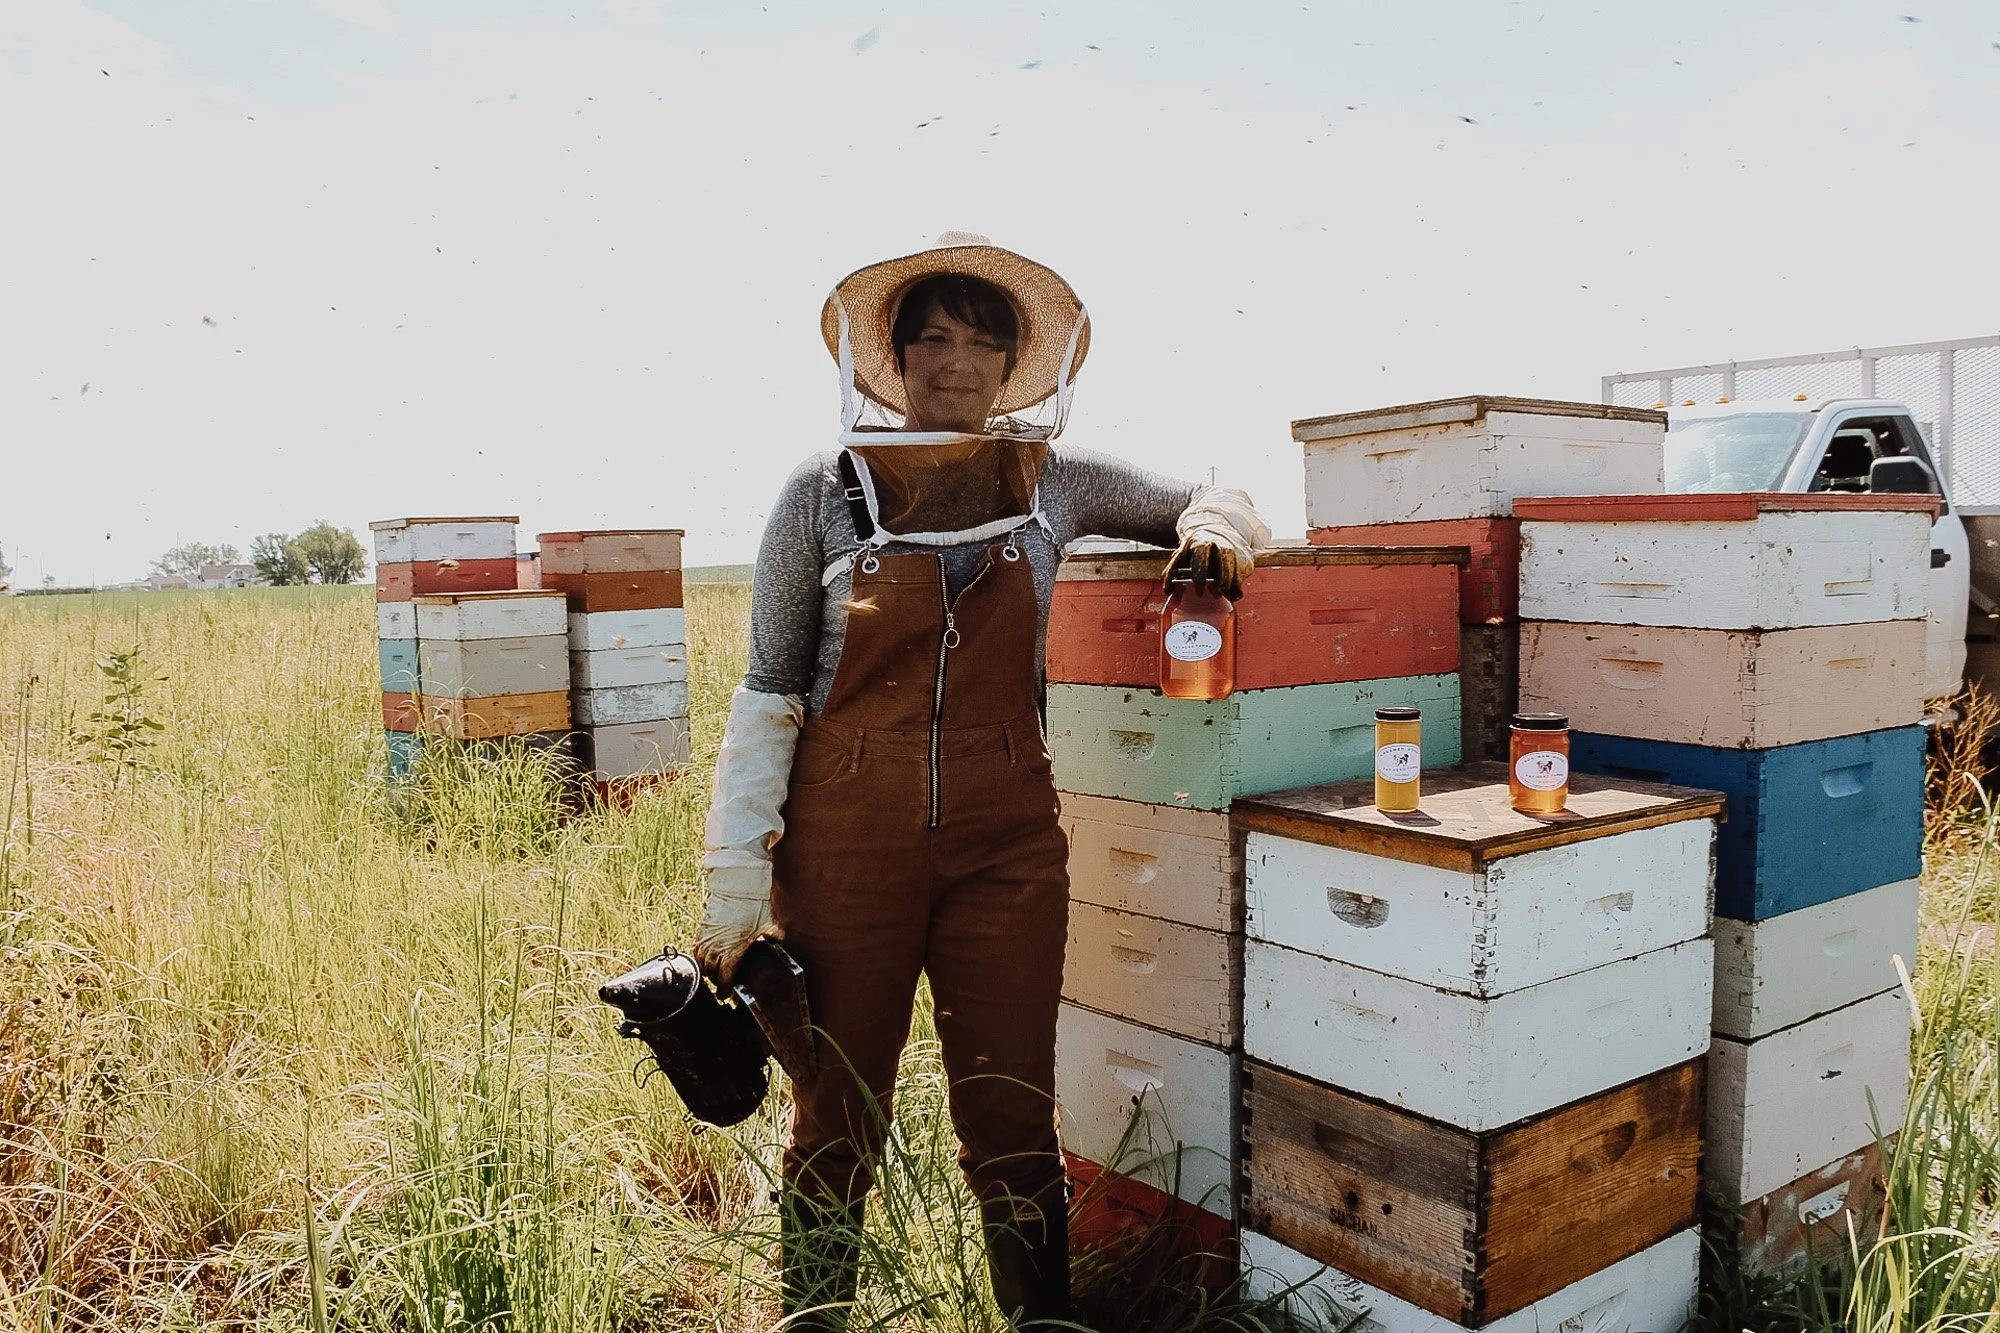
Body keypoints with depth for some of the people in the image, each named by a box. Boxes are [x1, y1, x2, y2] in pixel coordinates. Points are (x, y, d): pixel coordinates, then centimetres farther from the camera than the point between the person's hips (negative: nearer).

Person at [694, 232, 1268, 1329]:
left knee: (1010, 1125, 7)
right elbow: (769, 694, -1)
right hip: (846, 846, -1)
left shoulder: (1051, 483, 4)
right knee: (835, 1125, 11)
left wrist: (1213, 520, -9)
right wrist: (736, 879, -5)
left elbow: (1215, 502, 16)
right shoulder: (823, 494, -1)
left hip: (1005, 845, 1)